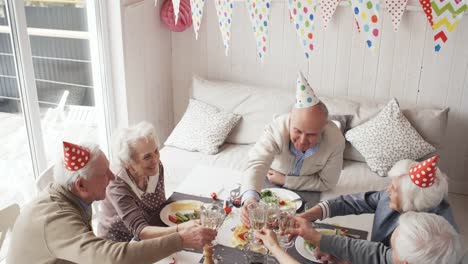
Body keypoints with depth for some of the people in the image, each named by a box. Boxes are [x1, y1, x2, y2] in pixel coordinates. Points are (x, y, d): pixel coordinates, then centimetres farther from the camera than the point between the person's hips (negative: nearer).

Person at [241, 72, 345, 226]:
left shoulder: (335, 140, -34)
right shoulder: (277, 128, -38)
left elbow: (326, 182, -22)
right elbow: (257, 163, -51)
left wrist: (285, 180, -24)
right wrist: (250, 198, -70)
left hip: (307, 188, 1)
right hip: (273, 180, -1)